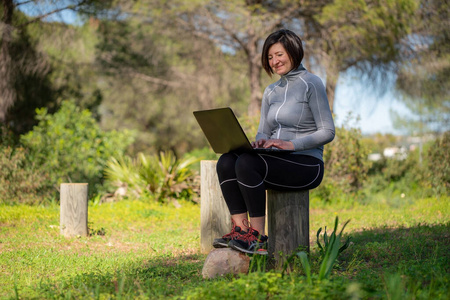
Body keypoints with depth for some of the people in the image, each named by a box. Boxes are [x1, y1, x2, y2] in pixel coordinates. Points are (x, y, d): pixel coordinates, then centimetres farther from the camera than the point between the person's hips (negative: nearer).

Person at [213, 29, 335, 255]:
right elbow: (263, 132, 17)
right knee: (226, 161, -20)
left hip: (307, 163, -7)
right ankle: (240, 229, -22)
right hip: (279, 162, 7)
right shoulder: (271, 92, 18)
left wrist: (291, 144, -20)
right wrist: (259, 142, -8)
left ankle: (258, 237, -24)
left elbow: (328, 132, -9)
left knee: (246, 163, -31)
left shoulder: (311, 84, -4)